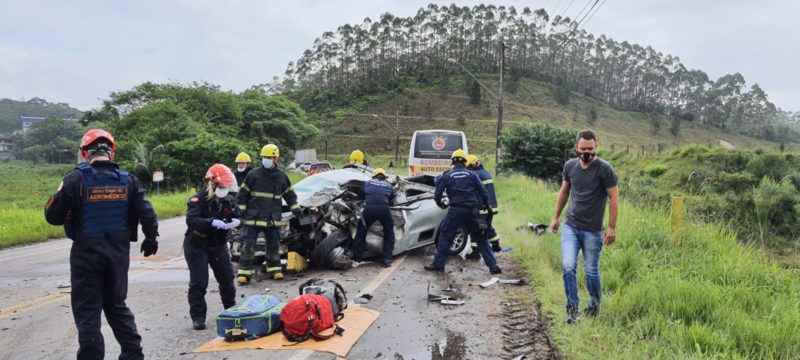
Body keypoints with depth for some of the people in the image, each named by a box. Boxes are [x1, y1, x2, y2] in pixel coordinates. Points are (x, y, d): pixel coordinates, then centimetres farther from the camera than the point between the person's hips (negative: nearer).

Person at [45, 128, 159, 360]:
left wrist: (71, 214, 15)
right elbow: (147, 213, 0)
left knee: (87, 311, 6)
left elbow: (53, 216, -7)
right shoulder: (127, 179, 0)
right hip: (119, 252, 4)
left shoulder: (76, 178, -9)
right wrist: (151, 238, 17)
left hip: (87, 252, -4)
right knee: (117, 305, 19)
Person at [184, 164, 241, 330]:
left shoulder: (229, 199, -1)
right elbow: (191, 220, -34)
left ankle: (231, 309, 31)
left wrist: (237, 221, -23)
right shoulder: (198, 199, -20)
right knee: (199, 282, -6)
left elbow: (238, 216, 2)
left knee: (227, 278, 11)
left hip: (218, 245, 6)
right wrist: (212, 222, -47)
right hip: (197, 246, -5)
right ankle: (198, 317, 5)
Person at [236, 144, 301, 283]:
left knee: (273, 244, 11)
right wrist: (242, 210, -4)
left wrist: (295, 208, 7)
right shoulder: (253, 174, -2)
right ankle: (244, 272, 0)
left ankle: (274, 269, 23)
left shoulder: (282, 177, 6)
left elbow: (289, 194, 16)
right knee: (248, 244, -5)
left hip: (273, 218, 3)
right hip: (253, 217, -2)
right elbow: (243, 193, 2)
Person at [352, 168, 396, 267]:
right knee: (389, 234, 19)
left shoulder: (368, 183, 27)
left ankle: (356, 258, 21)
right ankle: (387, 259, 12)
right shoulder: (389, 186, 25)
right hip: (384, 209, 0)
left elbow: (360, 195, 38)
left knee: (361, 232, 20)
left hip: (369, 208, 0)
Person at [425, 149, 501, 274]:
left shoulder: (446, 176, 1)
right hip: (472, 211, 2)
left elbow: (437, 193, 2)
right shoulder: (471, 174, 4)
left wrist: (439, 203, 23)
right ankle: (493, 265, 9)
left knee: (445, 235, 10)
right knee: (480, 238, 11)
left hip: (455, 210, -2)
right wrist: (487, 205, 22)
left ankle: (438, 264, 8)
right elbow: (483, 191, 5)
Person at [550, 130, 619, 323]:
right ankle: (572, 307, 5)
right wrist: (555, 217, 17)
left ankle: (595, 304, 31)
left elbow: (614, 198, -9)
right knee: (568, 267, -10)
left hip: (593, 230, -3)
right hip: (570, 226, 3)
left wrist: (612, 227, -11)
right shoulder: (569, 165, 3)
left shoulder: (604, 168, -11)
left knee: (591, 271, 6)